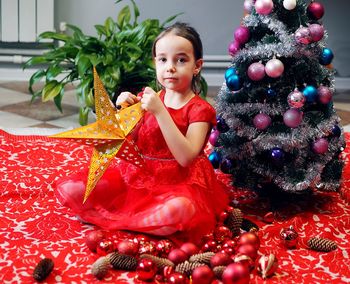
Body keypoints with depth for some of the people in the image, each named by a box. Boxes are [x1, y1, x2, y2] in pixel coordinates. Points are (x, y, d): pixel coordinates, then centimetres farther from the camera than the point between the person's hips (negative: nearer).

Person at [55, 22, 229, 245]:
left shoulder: (199, 109, -6)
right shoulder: (150, 99, 7)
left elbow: (186, 157, -22)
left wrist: (160, 112, -25)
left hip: (178, 184, -4)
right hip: (136, 176, 5)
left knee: (179, 209, -42)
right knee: (68, 189, -9)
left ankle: (114, 219, -16)